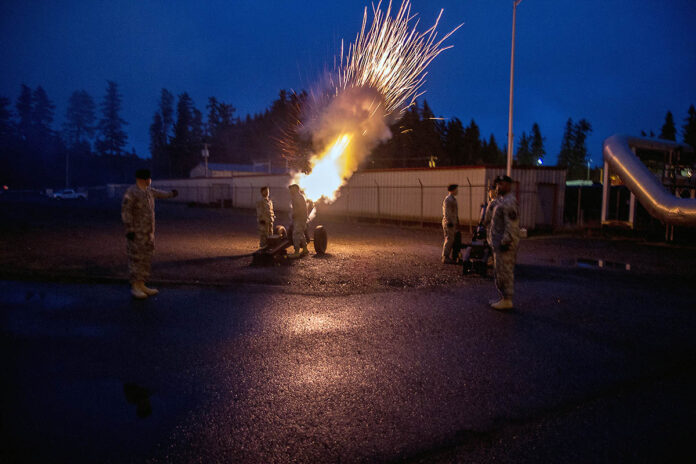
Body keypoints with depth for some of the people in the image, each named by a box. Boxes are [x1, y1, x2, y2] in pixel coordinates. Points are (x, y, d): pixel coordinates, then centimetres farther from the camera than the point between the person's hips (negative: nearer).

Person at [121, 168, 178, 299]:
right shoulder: (131, 192, -15)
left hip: (147, 232, 9)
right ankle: (134, 288, 2)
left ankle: (142, 286, 14)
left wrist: (170, 194, 44)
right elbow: (125, 211, -19)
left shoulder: (147, 190, 11)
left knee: (146, 259, 8)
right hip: (136, 232, -9)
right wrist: (129, 230, -23)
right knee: (136, 259, -5)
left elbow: (157, 193, 32)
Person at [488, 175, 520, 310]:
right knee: (499, 271, 16)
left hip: (505, 244, -11)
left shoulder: (509, 202, -16)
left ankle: (507, 300, 1)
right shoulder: (501, 200, 17)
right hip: (499, 243, 11)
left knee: (504, 272, -6)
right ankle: (503, 297, 25)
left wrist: (505, 241, -24)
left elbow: (511, 224, -23)